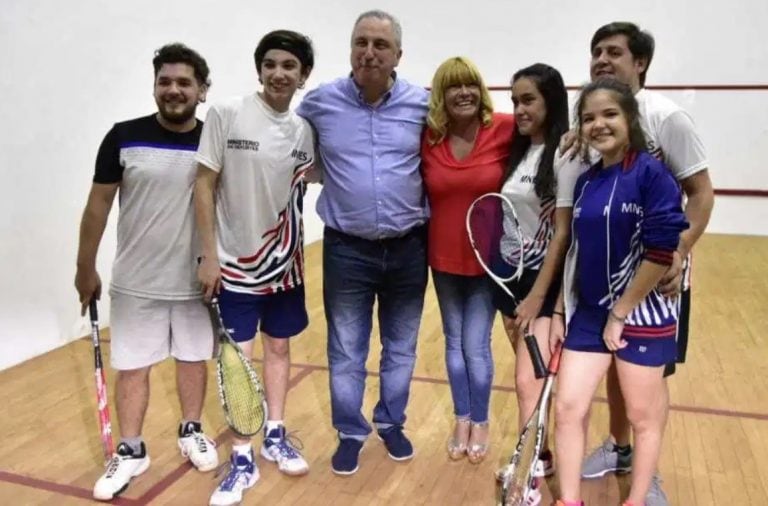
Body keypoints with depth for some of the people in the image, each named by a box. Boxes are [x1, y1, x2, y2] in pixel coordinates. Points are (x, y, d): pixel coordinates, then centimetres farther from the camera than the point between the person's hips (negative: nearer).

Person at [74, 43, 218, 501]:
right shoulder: (124, 137, -7)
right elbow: (98, 205, 0)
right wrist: (86, 267, 2)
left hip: (196, 280, 1)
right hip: (135, 281, 0)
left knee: (194, 359, 15)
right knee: (131, 367, 8)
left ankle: (191, 432, 36)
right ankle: (131, 452, 26)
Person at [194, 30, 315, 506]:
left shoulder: (305, 129, 0)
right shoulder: (226, 114, -9)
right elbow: (204, 185, -9)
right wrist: (209, 254, -11)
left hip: (284, 262, 4)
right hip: (235, 262, -3)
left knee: (280, 348, 14)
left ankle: (275, 437, 32)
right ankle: (243, 459, 16)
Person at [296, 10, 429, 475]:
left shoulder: (423, 104, -5)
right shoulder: (318, 102, -5)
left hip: (408, 248, 1)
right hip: (346, 250, 0)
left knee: (401, 348, 16)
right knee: (346, 353, 11)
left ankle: (391, 423, 38)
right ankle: (351, 432, 31)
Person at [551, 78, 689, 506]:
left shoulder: (652, 174, -13)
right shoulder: (585, 182, 7)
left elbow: (661, 254, -19)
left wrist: (620, 314, -15)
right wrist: (561, 310, 11)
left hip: (640, 314, -6)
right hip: (588, 313, 6)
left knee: (644, 417, 11)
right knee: (568, 409, 5)